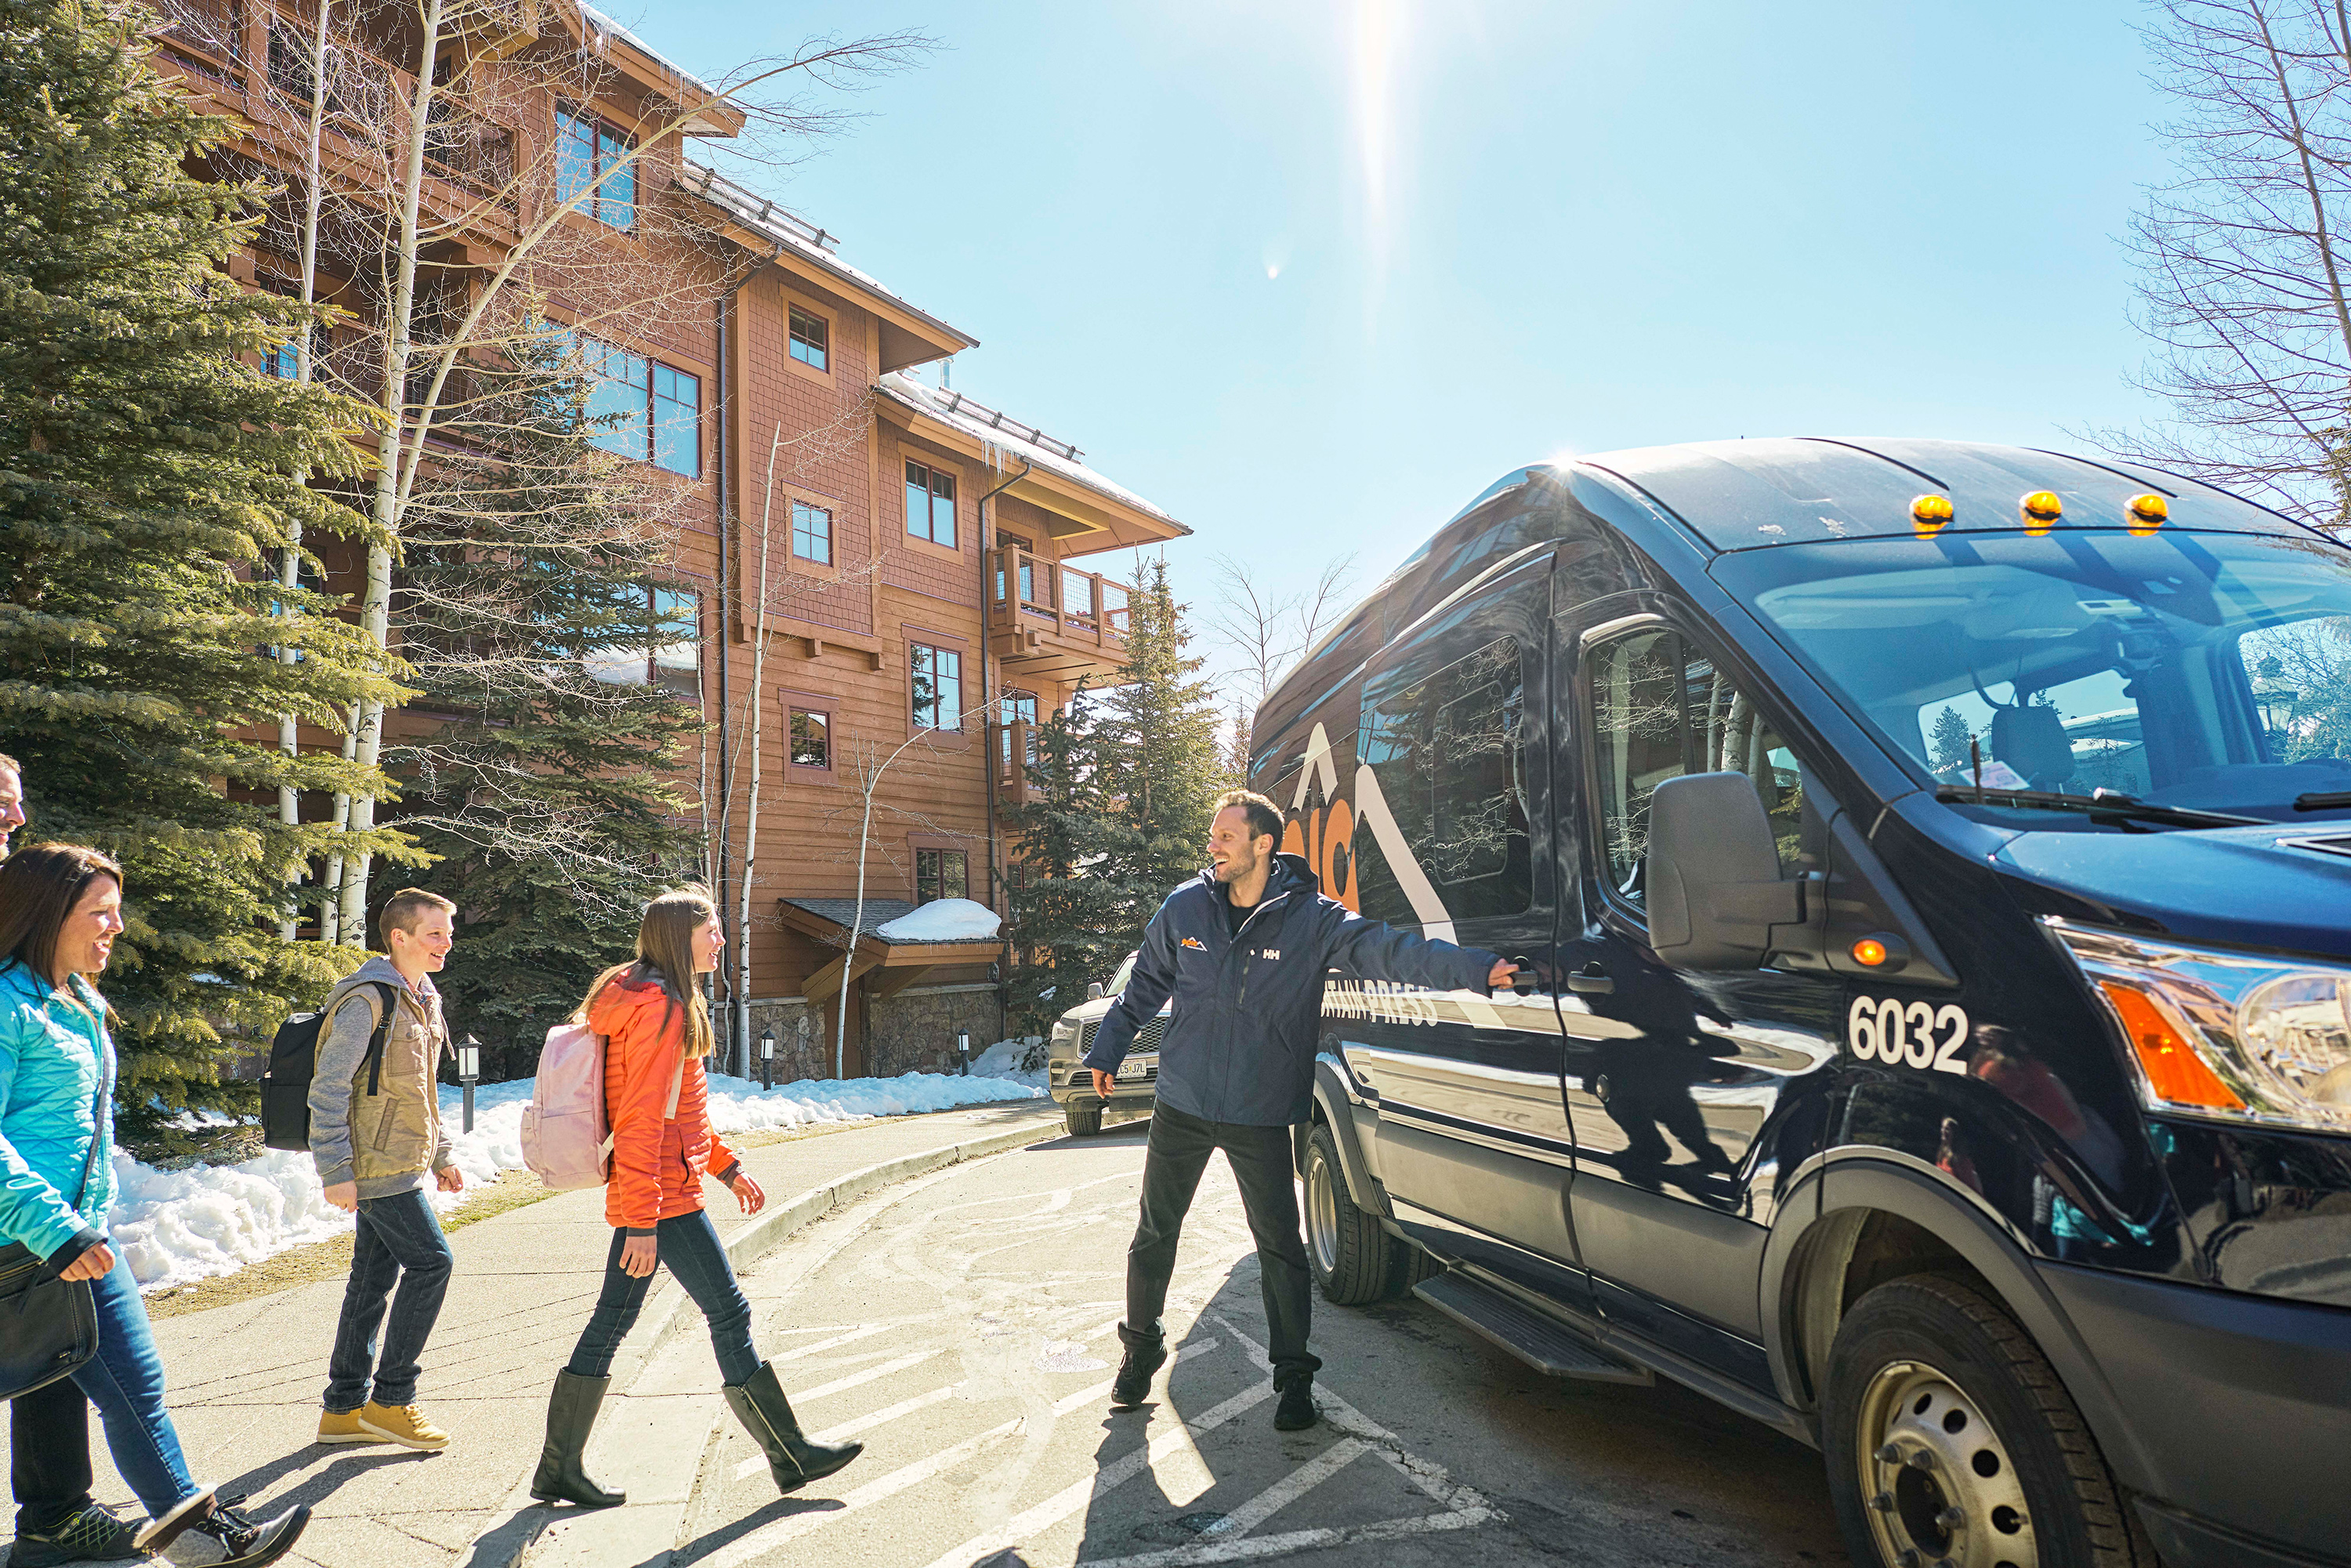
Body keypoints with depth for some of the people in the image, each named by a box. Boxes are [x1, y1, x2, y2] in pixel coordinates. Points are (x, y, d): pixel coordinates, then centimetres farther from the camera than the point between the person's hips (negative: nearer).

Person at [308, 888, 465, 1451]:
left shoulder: (424, 1000, 14)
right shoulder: (367, 1000, -15)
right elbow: (328, 1088, -17)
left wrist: (441, 1155, 21)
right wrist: (335, 1171, -20)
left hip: (401, 1163, 9)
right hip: (377, 1165, -9)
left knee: (374, 1278, 12)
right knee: (431, 1261, -9)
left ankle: (344, 1409, 21)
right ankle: (390, 1399, 2)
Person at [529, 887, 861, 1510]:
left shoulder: (657, 1001, 15)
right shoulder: (661, 1008, -17)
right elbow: (642, 1121, -21)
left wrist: (726, 1166, 20)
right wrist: (641, 1223, -22)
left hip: (642, 1194, 10)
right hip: (664, 1198, -10)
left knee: (611, 1321, 13)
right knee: (730, 1315, -2)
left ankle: (559, 1470, 21)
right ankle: (788, 1455, 8)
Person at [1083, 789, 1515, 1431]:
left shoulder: (1312, 919, -10)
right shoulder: (1186, 908, -2)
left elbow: (1389, 948, -20)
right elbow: (1145, 987, 11)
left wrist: (1476, 967, -32)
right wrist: (1107, 1052, 18)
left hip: (1260, 1118, -2)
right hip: (1181, 1107, 2)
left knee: (1280, 1245, 2)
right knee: (1155, 1233, 12)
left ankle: (1293, 1373, 21)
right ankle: (1142, 1346, 34)